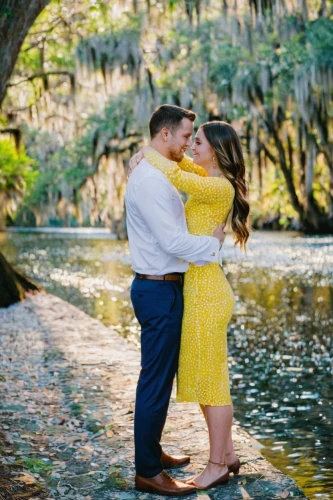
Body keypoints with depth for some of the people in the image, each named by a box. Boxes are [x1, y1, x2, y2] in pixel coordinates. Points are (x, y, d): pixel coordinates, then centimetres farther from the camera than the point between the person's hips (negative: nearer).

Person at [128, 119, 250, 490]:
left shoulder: (220, 188, -16)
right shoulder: (209, 178, 11)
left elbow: (175, 175, -31)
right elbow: (178, 162, 26)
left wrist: (147, 153, -13)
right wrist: (145, 154, 6)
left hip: (205, 290, -10)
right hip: (199, 288, 10)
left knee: (210, 380, -1)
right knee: (204, 377, 15)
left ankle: (217, 466, 9)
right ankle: (227, 455, 24)